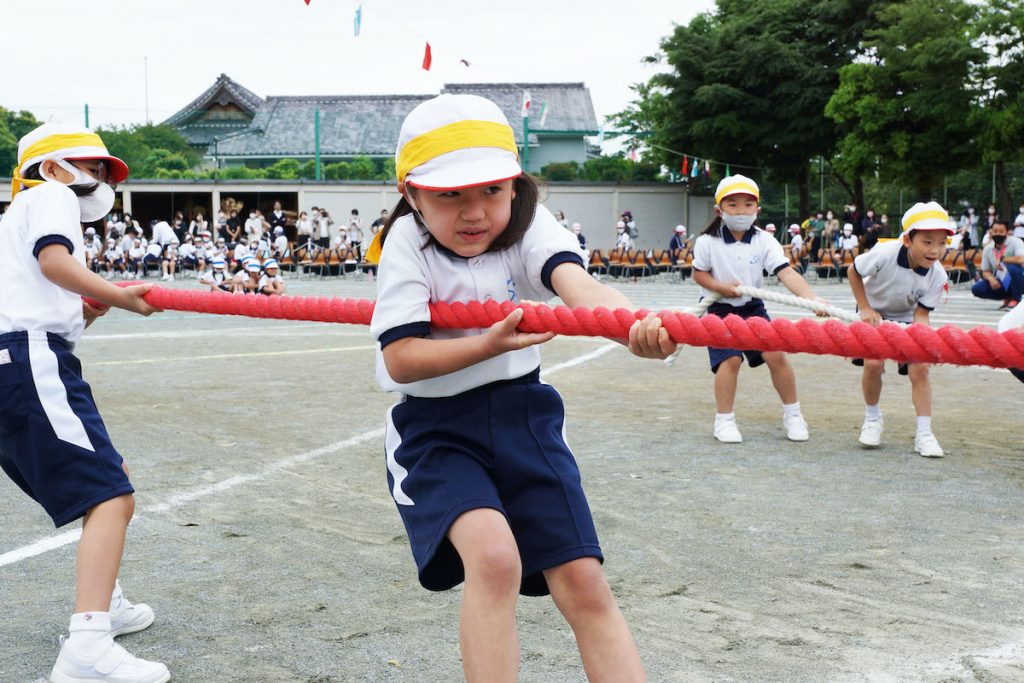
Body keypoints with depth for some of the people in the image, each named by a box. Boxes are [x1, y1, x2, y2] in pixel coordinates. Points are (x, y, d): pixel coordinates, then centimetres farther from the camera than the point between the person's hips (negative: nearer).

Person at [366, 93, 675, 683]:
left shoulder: (529, 223, -8)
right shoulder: (408, 241, -12)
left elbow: (576, 284, -30)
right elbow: (399, 361, -17)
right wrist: (488, 346, -31)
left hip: (522, 415, 2)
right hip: (435, 428, -2)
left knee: (583, 582, -4)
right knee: (493, 552, -28)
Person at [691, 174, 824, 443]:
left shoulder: (764, 241, -12)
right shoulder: (707, 242, -13)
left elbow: (786, 272, -23)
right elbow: (698, 273, -1)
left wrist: (811, 297, -38)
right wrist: (720, 286, -21)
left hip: (752, 307, 2)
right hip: (719, 310, -2)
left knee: (776, 355, -7)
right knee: (730, 359, -18)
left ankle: (792, 415, 12)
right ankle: (724, 421, -1)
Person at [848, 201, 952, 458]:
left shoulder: (938, 276, -24)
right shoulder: (885, 253, -32)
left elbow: (921, 313, -17)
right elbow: (854, 272, -13)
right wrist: (865, 309, -14)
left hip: (906, 318, 2)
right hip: (874, 314, -2)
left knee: (920, 368, -13)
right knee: (873, 363, -20)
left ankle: (924, 433, -3)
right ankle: (872, 418, 6)